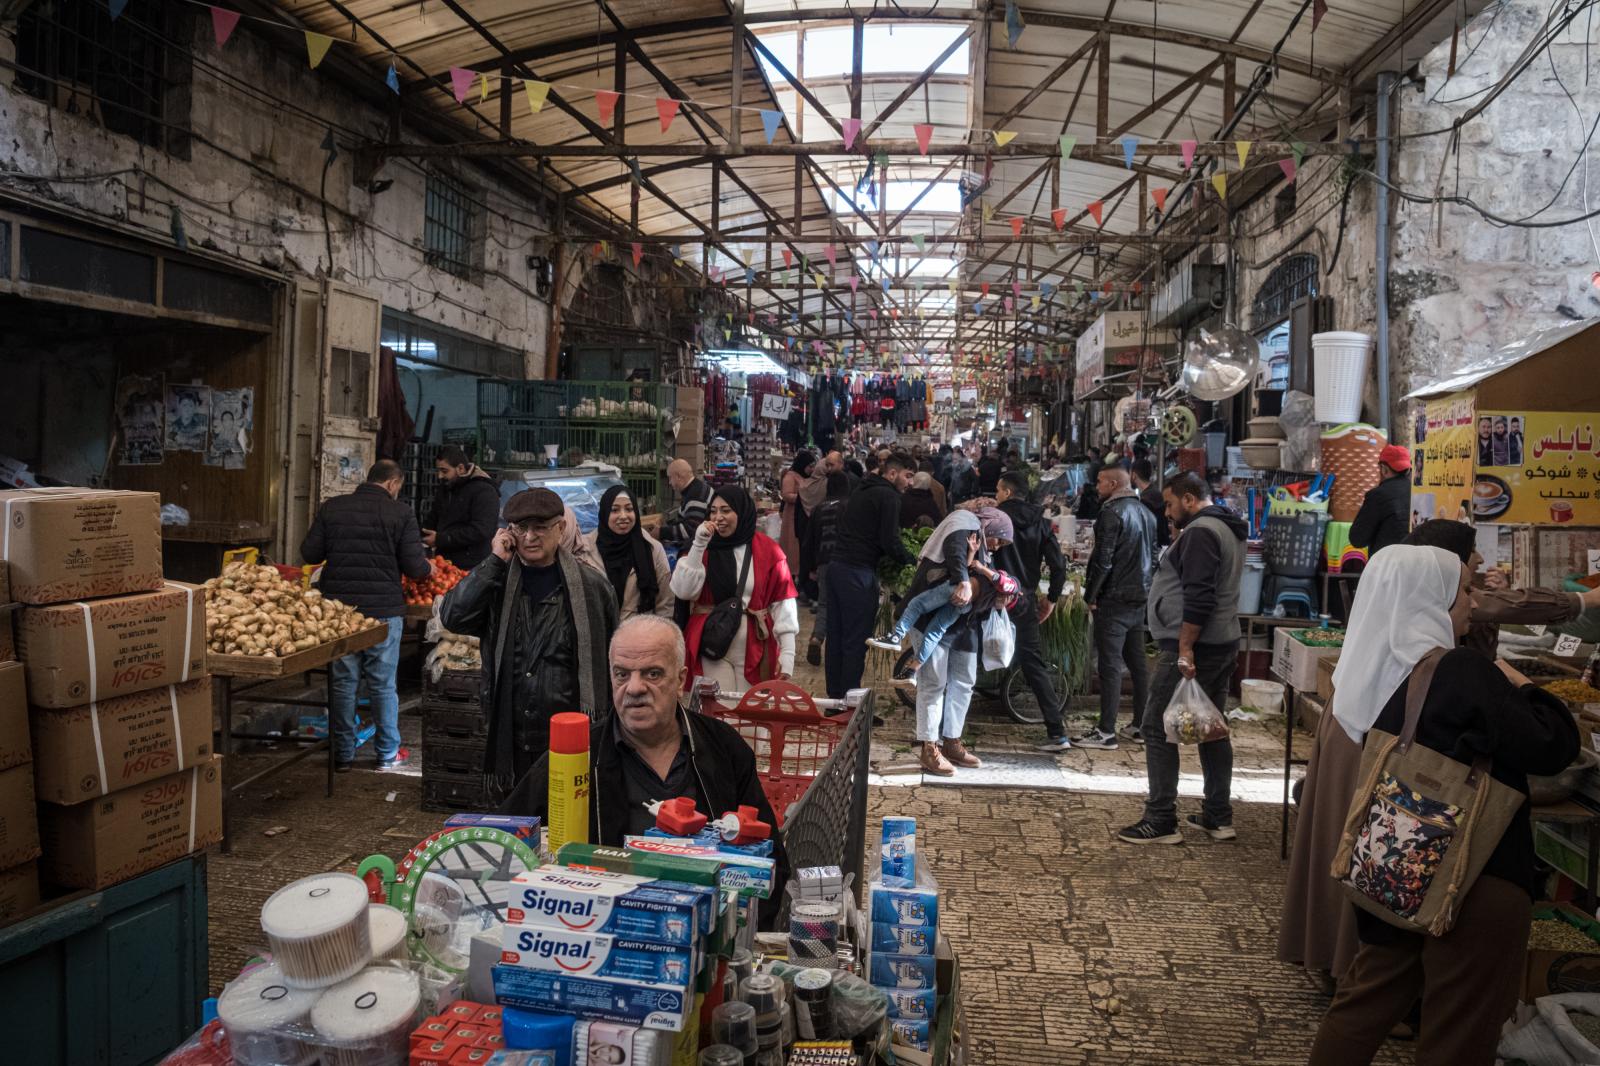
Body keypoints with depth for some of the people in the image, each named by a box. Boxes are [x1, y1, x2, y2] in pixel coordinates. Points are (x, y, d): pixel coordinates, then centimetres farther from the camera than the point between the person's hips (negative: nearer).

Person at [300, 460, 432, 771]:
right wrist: (428, 568, 14)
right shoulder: (400, 513, -5)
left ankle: (343, 754, 17)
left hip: (338, 606, 3)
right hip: (383, 610, -2)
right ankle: (388, 754, 17)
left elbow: (309, 553, 5)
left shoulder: (332, 508, 4)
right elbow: (414, 566, -8)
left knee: (342, 681, 10)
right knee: (383, 684, 8)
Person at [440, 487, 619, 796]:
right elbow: (452, 617, -13)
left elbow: (611, 662, 5)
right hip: (510, 739, 2)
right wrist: (496, 561, -13)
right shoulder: (495, 581, 6)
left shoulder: (593, 585, -1)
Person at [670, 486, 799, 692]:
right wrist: (699, 544, -15)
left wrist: (787, 654, -8)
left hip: (754, 649, 0)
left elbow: (782, 602, -3)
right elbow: (683, 591, -10)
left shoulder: (767, 550, -2)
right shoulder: (704, 547, 3)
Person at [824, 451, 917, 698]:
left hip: (837, 567, 9)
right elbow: (890, 541, -16)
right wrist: (913, 562, 0)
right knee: (856, 641, -3)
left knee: (835, 637, 13)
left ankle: (834, 696, 22)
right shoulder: (888, 496, -9)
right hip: (858, 573, -9)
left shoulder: (862, 490, 19)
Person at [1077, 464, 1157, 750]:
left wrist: (1091, 595, -9)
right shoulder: (1145, 513, 14)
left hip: (1114, 599, -8)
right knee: (1137, 662, 13)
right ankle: (1140, 725, 20)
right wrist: (1146, 589, 20)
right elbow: (1153, 557, 18)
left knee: (1110, 665, -7)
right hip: (1140, 598, 9)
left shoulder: (1113, 512, -13)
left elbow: (1102, 560, -18)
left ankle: (1106, 732, -5)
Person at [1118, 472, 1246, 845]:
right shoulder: (1228, 529, 17)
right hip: (1224, 645, 10)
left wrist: (1185, 649, -23)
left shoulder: (1199, 532, -16)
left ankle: (1161, 821, -2)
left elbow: (1198, 597, -24)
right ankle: (1219, 817, 21)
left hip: (1193, 648, -10)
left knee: (1157, 730, -5)